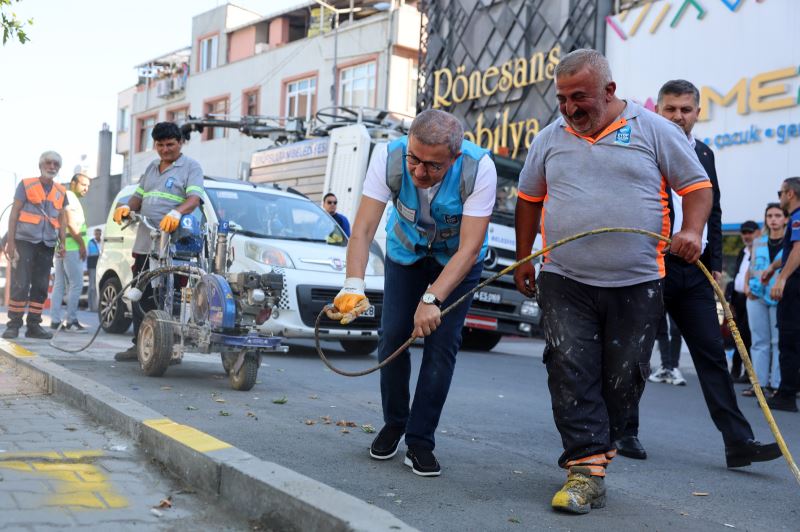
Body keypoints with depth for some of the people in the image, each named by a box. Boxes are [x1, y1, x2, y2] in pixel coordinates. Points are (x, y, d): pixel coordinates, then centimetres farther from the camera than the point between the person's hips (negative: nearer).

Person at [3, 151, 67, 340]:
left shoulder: (61, 192, 14)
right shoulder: (26, 185, 3)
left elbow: (61, 219, 19)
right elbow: (14, 214, 0)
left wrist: (62, 242, 6)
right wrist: (11, 241, -8)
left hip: (47, 245, 4)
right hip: (25, 241, -4)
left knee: (41, 287, 3)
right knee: (20, 285, -8)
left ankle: (34, 325, 9)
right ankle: (13, 324, -3)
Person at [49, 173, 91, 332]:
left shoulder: (65, 197, 24)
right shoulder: (70, 197, -8)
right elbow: (71, 224, -16)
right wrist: (82, 244, -13)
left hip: (61, 247, 11)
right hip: (71, 247, -11)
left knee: (59, 285, 9)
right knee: (76, 284, -10)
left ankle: (55, 320, 10)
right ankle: (71, 321, -11)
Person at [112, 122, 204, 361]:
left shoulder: (191, 167, 0)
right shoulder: (152, 168, 22)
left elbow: (194, 198, -15)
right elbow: (139, 196, 26)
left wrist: (176, 212, -35)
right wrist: (127, 207, 3)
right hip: (144, 243, 7)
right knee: (141, 295, 10)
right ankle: (139, 345, 18)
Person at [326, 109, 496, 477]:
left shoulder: (479, 169, -35)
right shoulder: (388, 158, -30)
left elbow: (469, 249, -35)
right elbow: (362, 229, -34)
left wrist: (432, 299, -44)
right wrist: (353, 286, -48)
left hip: (458, 258, -2)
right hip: (406, 251, 2)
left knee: (442, 345, -9)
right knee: (392, 337, -3)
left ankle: (419, 443, 1)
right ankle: (393, 423, 21)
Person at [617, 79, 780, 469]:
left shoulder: (704, 154, 15)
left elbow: (713, 212, 19)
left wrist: (715, 263, 13)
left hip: (694, 270, 5)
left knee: (712, 352, 2)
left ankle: (737, 441, 1)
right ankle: (625, 432, 16)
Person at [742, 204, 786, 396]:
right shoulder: (758, 243, 15)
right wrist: (746, 285, 5)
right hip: (756, 296, 4)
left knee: (778, 341, -5)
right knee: (759, 341, 6)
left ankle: (776, 384, -3)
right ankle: (759, 383, 9)